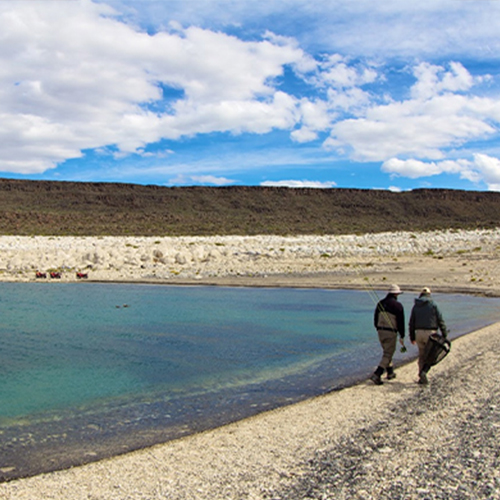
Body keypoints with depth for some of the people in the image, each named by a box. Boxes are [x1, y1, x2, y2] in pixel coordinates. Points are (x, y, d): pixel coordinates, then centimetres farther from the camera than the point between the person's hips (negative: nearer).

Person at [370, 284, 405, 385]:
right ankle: (376, 375, -13)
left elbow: (375, 319, 13)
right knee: (387, 355, -2)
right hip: (391, 333, -6)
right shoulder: (398, 305, -10)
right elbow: (401, 322, -9)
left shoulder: (380, 303, 7)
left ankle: (390, 373, 33)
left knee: (387, 352, 23)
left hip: (380, 331, 6)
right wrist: (402, 336, -2)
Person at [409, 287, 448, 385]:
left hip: (418, 333, 4)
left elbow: (412, 322, 10)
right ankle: (424, 371, -16)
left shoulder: (415, 306, 8)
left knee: (422, 355, 13)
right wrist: (444, 334, 1)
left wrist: (412, 337, 17)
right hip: (430, 333, -4)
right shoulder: (433, 304, -3)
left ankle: (422, 378, 14)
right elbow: (440, 320, -5)